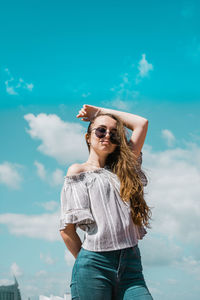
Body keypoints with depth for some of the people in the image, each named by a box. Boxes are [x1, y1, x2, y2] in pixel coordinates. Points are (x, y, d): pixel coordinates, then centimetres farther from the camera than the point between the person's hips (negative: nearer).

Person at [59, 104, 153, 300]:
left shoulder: (121, 170, 19)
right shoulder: (78, 172, 7)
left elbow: (141, 123, 22)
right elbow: (67, 228, 1)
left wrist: (100, 111, 26)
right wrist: (87, 262, 3)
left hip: (131, 265, 4)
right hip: (96, 264, -3)